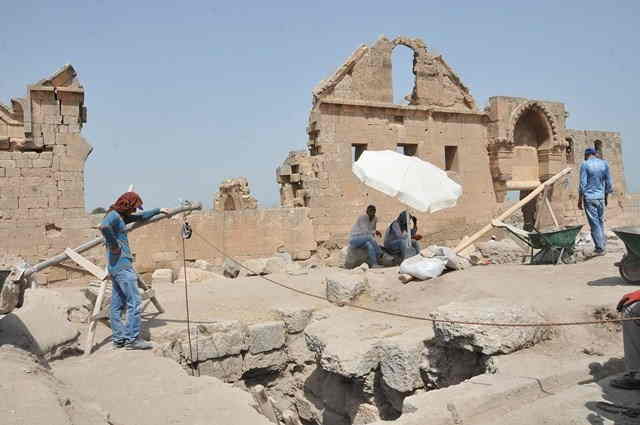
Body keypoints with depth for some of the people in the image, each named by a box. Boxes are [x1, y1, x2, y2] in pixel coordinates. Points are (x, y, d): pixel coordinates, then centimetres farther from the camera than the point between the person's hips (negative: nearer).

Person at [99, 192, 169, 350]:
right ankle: (132, 339, -7)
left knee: (117, 304, 11)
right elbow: (103, 227, -34)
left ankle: (118, 338, 16)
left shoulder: (121, 216, 17)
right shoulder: (113, 215, -12)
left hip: (116, 266, 10)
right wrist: (114, 245, -23)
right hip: (122, 265, -10)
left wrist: (158, 210, 33)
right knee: (134, 301, -9)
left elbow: (140, 217, 32)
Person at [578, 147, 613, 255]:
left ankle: (600, 248, 2)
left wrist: (580, 200, -4)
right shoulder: (604, 164, 5)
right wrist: (606, 197, 19)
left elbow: (583, 184, -10)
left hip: (589, 198, -4)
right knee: (600, 221, 19)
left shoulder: (585, 165, -6)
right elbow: (608, 183, 8)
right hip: (600, 197, 4)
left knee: (594, 223, 0)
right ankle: (603, 243, 24)